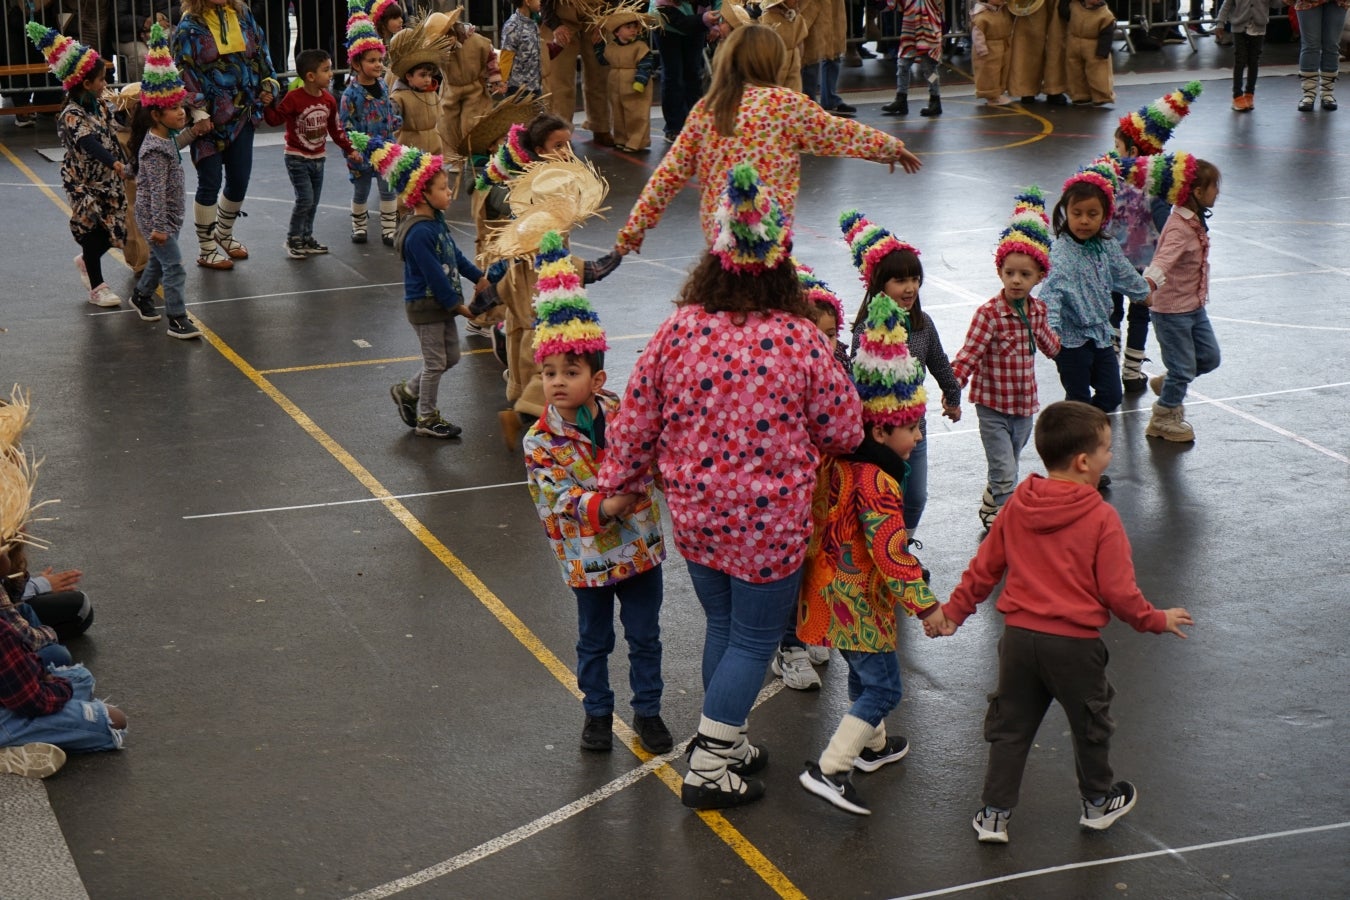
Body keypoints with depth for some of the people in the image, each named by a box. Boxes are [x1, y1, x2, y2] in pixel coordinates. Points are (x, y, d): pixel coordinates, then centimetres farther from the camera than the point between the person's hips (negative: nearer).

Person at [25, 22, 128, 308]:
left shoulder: (101, 106, 4)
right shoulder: (72, 115, -22)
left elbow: (112, 137, 12)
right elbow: (89, 143, -37)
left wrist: (123, 163, 9)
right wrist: (114, 163, -50)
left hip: (108, 180, 7)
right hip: (83, 184, -7)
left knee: (115, 229, 9)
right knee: (94, 231, -1)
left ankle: (86, 262, 37)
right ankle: (97, 287, 12)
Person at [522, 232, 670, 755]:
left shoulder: (623, 415, -7)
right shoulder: (541, 440, -14)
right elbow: (561, 498, -19)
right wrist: (606, 507, -33)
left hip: (641, 545, 2)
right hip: (589, 557, -2)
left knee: (644, 635, 14)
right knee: (594, 641, 14)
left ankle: (647, 711, 30)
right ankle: (597, 712, 32)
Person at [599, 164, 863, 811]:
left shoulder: (678, 331, -11)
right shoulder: (800, 342, -19)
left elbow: (636, 421, -3)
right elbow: (844, 430, -9)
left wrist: (618, 482, 13)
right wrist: (803, 440, 13)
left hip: (693, 515, 4)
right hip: (769, 522, -4)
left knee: (722, 624, 23)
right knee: (754, 639, 11)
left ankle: (726, 742, 37)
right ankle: (709, 767, 14)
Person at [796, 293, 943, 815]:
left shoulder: (835, 463, 2)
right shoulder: (877, 482, -24)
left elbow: (816, 519, 15)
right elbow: (891, 553, -27)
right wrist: (925, 606, -24)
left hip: (829, 590, 9)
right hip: (858, 601, -9)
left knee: (865, 674, 27)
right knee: (883, 686, -2)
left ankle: (873, 745, 45)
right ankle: (828, 770, -8)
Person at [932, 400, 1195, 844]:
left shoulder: (1017, 506, -1)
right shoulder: (1102, 518, -15)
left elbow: (985, 567, 6)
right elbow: (1117, 590, -13)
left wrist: (954, 611, 17)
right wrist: (1156, 620, 4)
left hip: (1019, 637, 4)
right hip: (1075, 643, -4)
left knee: (1010, 728, 15)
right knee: (1090, 726, 19)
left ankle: (994, 815, 17)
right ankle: (1098, 803, 37)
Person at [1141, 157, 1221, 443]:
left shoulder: (1195, 222, 4)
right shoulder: (1179, 228, -26)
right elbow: (1165, 257, -43)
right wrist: (1150, 282, -60)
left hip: (1194, 306, 9)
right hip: (1172, 309, -9)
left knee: (1209, 357, 14)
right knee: (1183, 367, 2)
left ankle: (1167, 384, 35)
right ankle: (1163, 419, 20)